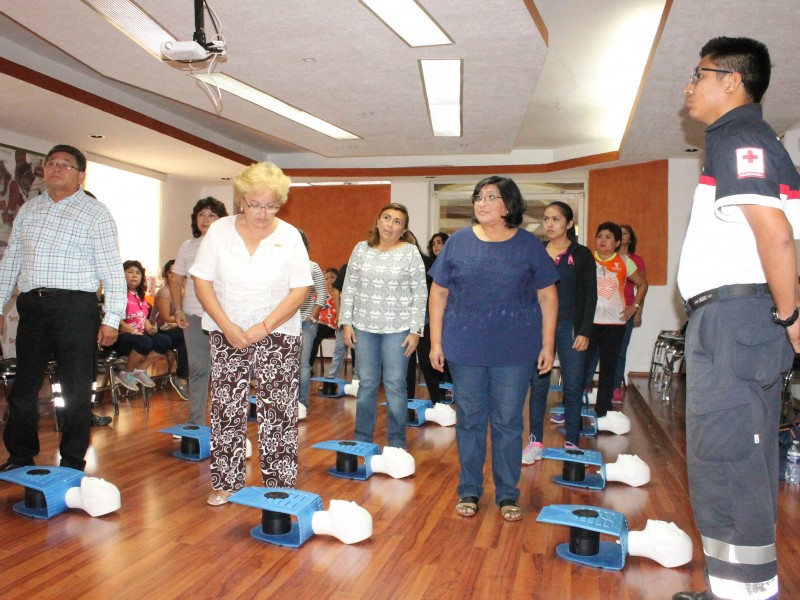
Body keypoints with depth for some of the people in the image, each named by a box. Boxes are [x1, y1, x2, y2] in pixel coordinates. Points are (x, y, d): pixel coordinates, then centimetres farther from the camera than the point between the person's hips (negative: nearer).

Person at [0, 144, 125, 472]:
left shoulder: (95, 213, -1)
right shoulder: (28, 210, 16)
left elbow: (112, 269, -6)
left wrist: (112, 318, -13)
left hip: (75, 307, -5)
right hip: (32, 306, 5)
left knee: (76, 390, 1)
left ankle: (72, 463, 13)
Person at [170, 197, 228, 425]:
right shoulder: (187, 247, 11)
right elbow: (175, 280, 15)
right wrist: (178, 310, 4)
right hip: (193, 316, 3)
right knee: (198, 369, 9)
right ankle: (195, 423, 21)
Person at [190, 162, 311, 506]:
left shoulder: (289, 236, -3)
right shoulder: (219, 231, 0)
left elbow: (300, 290, -6)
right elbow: (202, 282, -1)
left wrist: (263, 328, -14)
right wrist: (227, 327, -11)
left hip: (278, 335, -1)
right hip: (227, 334, 1)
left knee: (278, 411, -1)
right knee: (226, 409, 4)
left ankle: (280, 485, 10)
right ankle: (226, 482, 18)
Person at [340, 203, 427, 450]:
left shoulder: (411, 252, -2)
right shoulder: (361, 249, 5)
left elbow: (420, 294, -2)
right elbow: (349, 288, 8)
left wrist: (416, 330, -7)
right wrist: (346, 322, 2)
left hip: (398, 328, -2)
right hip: (364, 326, 2)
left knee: (395, 385, 3)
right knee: (366, 384, 9)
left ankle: (397, 444, 16)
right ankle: (362, 441, 22)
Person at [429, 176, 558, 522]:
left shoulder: (529, 245, 1)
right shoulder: (458, 242, 2)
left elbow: (547, 297, 3)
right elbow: (439, 293, 5)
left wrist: (547, 345, -1)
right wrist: (436, 341, 2)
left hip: (515, 352, -1)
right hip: (464, 349, 1)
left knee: (508, 422, 7)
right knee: (469, 420, 9)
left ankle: (508, 494, 23)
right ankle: (469, 491, 25)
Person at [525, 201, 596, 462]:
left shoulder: (581, 255, 2)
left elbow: (590, 296, 0)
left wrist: (584, 332, -8)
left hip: (570, 328, -2)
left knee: (572, 387, 2)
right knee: (538, 385, 3)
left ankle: (572, 444, 14)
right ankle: (535, 442, 10)